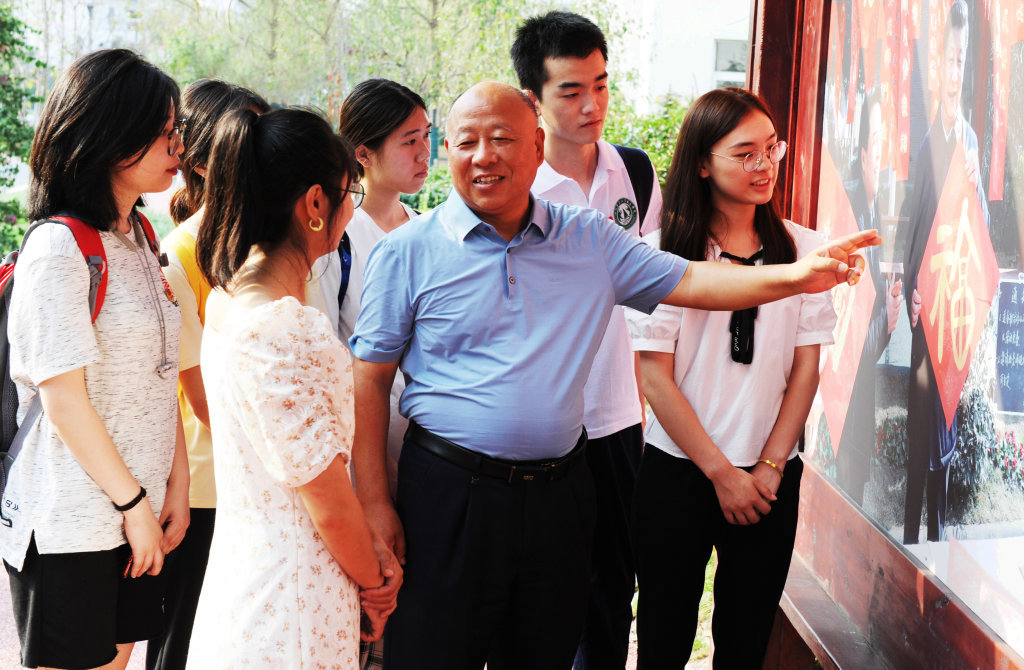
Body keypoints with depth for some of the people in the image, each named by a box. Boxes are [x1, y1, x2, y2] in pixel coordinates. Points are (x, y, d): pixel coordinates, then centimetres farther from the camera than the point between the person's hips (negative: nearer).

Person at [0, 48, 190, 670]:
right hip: (69, 525, -7)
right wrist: (134, 504, -13)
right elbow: (65, 404, -18)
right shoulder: (58, 250, -16)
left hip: (134, 508, 8)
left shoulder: (139, 238, 10)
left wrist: (176, 483, 5)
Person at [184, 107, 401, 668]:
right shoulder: (282, 329, -25)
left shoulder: (228, 297, 5)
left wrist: (368, 560, 5)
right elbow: (329, 501, -20)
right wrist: (373, 581, -1)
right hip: (293, 599, -9)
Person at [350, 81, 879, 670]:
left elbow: (688, 281, 3)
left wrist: (798, 275, -12)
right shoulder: (408, 251, -3)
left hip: (560, 490, 3)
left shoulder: (591, 241, 6)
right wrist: (374, 504, -7)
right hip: (450, 493, -3)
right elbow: (370, 380, -2)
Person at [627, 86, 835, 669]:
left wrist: (769, 468, -4)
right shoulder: (665, 250, -6)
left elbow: (806, 368, 3)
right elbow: (656, 377, -8)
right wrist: (722, 472, -9)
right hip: (678, 470, -2)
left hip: (771, 479, 2)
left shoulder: (803, 248, 3)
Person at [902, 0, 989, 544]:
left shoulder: (973, 140, 5)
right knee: (919, 424, 0)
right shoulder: (928, 141, -3)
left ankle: (938, 531, 23)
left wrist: (975, 188, -16)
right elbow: (913, 224, -2)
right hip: (924, 306, -3)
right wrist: (910, 292, -8)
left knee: (945, 434, 12)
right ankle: (911, 533, 9)